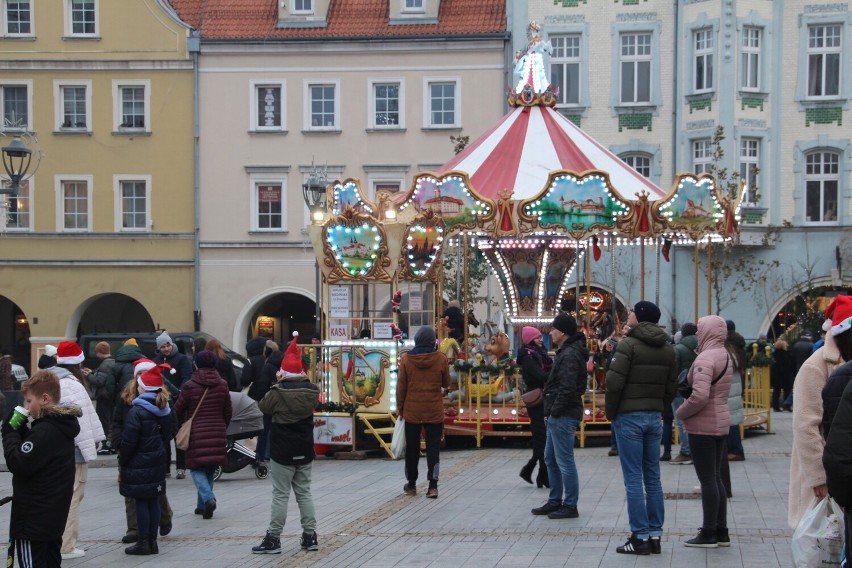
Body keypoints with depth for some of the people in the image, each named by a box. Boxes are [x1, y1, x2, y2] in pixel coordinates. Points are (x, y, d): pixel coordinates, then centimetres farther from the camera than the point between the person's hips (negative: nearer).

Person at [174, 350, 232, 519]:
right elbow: (228, 412, 9)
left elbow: (178, 410, 0)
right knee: (210, 470, 15)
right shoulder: (222, 385, 3)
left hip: (196, 434, -4)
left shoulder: (190, 386, -7)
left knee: (197, 469, 3)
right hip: (217, 434, 4)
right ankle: (202, 505, 21)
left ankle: (208, 498, -21)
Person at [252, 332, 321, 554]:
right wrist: (303, 380, 10)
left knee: (280, 495, -1)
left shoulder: (278, 392, -16)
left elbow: (263, 407, -1)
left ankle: (273, 539, 2)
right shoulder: (311, 391, -2)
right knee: (304, 493, 13)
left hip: (283, 452, -5)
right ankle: (310, 536, 15)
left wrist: (276, 384, 6)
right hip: (305, 451, 5)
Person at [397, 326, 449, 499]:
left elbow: (401, 386, -2)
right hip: (434, 411, -1)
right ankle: (433, 485, -8)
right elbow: (446, 384, 5)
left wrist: (400, 407, 10)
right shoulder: (441, 359, -7)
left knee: (412, 447, 12)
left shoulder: (406, 359, -6)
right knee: (433, 447, 2)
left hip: (412, 410, 1)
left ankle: (411, 484, 21)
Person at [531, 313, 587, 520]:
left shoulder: (570, 355, -17)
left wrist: (554, 411, -17)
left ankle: (570, 506, 1)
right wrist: (551, 412, 15)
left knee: (565, 462, -4)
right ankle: (555, 501, 25)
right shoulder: (566, 352, 16)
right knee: (551, 459, 17)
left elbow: (567, 389, -24)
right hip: (558, 415, 11)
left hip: (563, 416, -11)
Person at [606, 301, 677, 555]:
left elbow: (614, 383, -16)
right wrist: (658, 408, 14)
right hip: (654, 417, 6)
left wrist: (611, 413, -3)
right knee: (653, 478, 10)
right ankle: (655, 534, 11)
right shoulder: (667, 348, 9)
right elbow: (671, 387, 8)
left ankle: (640, 537, -4)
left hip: (629, 417, -6)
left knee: (634, 479, -4)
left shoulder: (629, 344, -12)